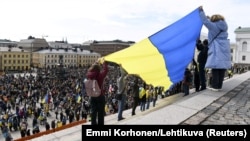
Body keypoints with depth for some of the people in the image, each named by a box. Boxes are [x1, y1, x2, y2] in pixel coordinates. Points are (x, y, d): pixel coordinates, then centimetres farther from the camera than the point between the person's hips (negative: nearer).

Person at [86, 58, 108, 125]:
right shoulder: (100, 75, -19)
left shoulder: (89, 74, -7)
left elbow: (90, 69, 12)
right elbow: (106, 69, -8)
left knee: (93, 112, 13)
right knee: (100, 112, 7)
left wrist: (96, 62, 17)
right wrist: (103, 62, 7)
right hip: (100, 96, -4)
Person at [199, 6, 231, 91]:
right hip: (224, 50, 7)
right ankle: (219, 86, 11)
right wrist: (209, 18, 38)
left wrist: (201, 11, 6)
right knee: (222, 69, 5)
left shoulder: (214, 26, -3)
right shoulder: (223, 27, 17)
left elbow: (205, 21, -4)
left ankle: (215, 86, -4)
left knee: (215, 69, -5)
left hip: (217, 51, -7)